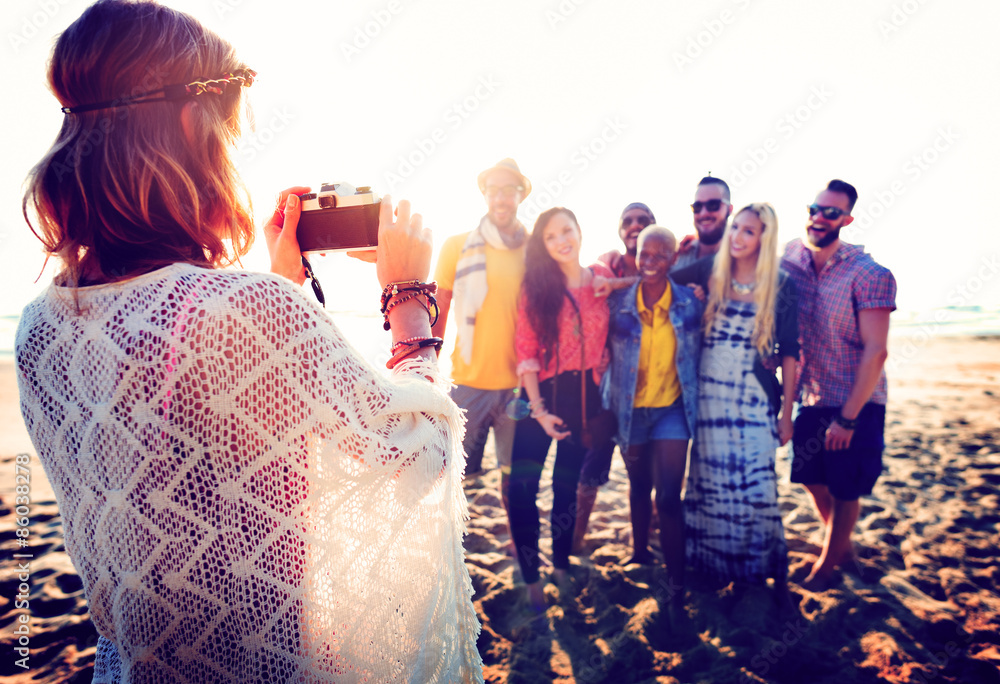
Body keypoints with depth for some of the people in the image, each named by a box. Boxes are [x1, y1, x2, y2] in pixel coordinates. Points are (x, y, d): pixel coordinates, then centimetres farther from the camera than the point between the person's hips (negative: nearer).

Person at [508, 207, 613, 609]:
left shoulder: (602, 279, 3)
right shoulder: (537, 286, -4)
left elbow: (609, 336, 14)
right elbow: (525, 351, -8)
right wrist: (538, 410, -13)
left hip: (585, 393, 2)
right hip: (542, 393, -2)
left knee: (567, 484, 14)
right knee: (522, 487, -10)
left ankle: (561, 566, 30)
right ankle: (530, 579, 4)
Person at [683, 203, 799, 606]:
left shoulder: (780, 285, -2)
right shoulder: (711, 278, 5)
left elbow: (789, 353, -1)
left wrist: (786, 413, -3)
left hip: (755, 402, -3)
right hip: (710, 399, 3)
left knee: (756, 487, -3)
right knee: (711, 485, 9)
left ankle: (775, 575, 12)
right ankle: (716, 569, 25)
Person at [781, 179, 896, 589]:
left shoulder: (870, 275, -17)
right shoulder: (790, 260, -4)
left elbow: (875, 352, -18)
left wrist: (847, 418, -19)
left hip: (856, 403, -5)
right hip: (811, 398, 5)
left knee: (845, 489, 7)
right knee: (812, 478, 16)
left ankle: (827, 563, 29)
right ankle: (842, 546, 42)